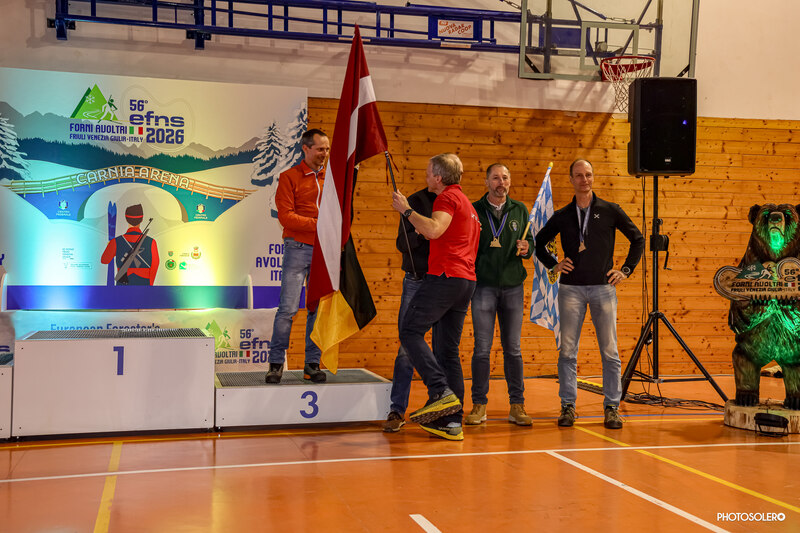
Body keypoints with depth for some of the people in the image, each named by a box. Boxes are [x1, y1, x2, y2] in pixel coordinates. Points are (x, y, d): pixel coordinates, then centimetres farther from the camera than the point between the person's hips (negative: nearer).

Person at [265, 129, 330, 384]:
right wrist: (318, 224, -14)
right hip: (298, 249, -4)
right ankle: (276, 363, 4)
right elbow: (285, 216, -8)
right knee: (288, 308, -6)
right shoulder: (289, 177, 1)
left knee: (318, 309, 5)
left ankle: (312, 364, 12)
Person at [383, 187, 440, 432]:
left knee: (442, 349, 4)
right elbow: (402, 243, -3)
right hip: (417, 281, -2)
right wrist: (420, 234, -22)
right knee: (407, 348, -3)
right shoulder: (416, 201, 3)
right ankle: (397, 410, 3)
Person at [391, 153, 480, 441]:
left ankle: (441, 392, -17)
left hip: (445, 276, -9)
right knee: (449, 349, 9)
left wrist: (406, 210, -12)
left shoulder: (448, 197, -4)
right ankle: (452, 422, 7)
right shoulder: (466, 202, 27)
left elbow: (434, 230, -22)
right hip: (466, 280, 9)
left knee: (410, 331, -6)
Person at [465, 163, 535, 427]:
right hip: (483, 285, -2)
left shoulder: (520, 210, 10)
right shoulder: (474, 210, 4)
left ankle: (517, 405, 12)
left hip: (513, 286, 2)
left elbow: (530, 241, 14)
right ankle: (479, 404, 8)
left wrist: (526, 248, -7)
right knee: (482, 348, -2)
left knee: (513, 348, 5)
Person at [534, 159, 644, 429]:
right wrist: (553, 265, 7)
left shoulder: (610, 211, 6)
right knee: (568, 350, 0)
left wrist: (626, 269, 5)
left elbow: (637, 238, 12)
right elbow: (539, 242, 20)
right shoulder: (562, 216, 9)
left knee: (610, 351, 0)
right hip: (571, 288, 1)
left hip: (603, 287, -1)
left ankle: (612, 407, 9)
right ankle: (568, 405, 9)